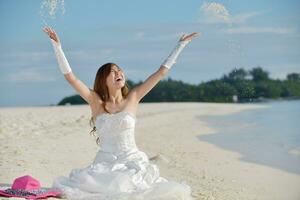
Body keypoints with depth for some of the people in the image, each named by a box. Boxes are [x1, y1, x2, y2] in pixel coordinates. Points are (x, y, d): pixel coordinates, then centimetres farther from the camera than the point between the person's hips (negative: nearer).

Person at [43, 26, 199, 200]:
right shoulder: (96, 101, 4)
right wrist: (57, 45, -6)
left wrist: (181, 44, 11)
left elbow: (162, 72, 9)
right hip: (105, 165, 0)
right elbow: (70, 76, -1)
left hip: (133, 163, 0)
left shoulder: (132, 98, 6)